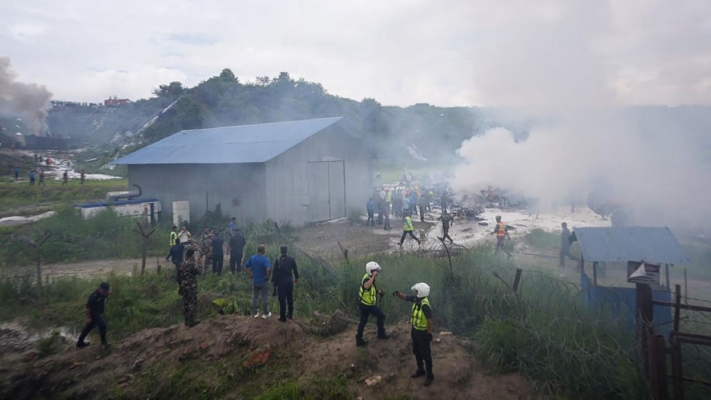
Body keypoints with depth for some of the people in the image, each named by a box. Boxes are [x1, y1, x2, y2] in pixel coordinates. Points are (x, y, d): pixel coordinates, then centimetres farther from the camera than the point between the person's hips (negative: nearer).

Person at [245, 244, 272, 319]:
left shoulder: (252, 258, -3)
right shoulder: (265, 259, -21)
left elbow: (245, 267, 2)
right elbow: (269, 269, -34)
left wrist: (250, 275, 6)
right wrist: (268, 276, -17)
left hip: (255, 281, 5)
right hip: (264, 282, -4)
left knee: (254, 297, 17)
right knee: (265, 298, 9)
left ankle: (255, 313, 25)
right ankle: (265, 313, 19)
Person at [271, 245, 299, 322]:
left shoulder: (277, 260, -12)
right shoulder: (291, 260, -2)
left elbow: (275, 272, -9)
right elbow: (295, 270, 7)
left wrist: (273, 281, 3)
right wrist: (296, 278, 21)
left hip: (281, 281, -3)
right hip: (289, 281, 3)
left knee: (282, 299, 2)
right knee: (290, 298, 17)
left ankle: (283, 317, 8)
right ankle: (290, 314, 26)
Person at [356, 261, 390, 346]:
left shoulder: (369, 278, 8)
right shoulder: (367, 278, -25)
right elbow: (366, 286, -51)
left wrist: (378, 291, 10)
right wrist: (373, 277, -46)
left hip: (364, 304, 9)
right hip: (368, 305, -9)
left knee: (363, 321, 13)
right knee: (381, 316, 7)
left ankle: (359, 340, 19)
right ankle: (381, 334, 21)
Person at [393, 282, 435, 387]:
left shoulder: (425, 305, -30)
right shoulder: (416, 299, -5)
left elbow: (430, 320, -27)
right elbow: (406, 298, 8)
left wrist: (429, 333, -22)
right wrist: (398, 294, -12)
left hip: (423, 332, -9)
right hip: (415, 330, 9)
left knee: (426, 354, 5)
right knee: (416, 352, 22)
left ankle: (429, 375, 21)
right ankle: (421, 370, 39)